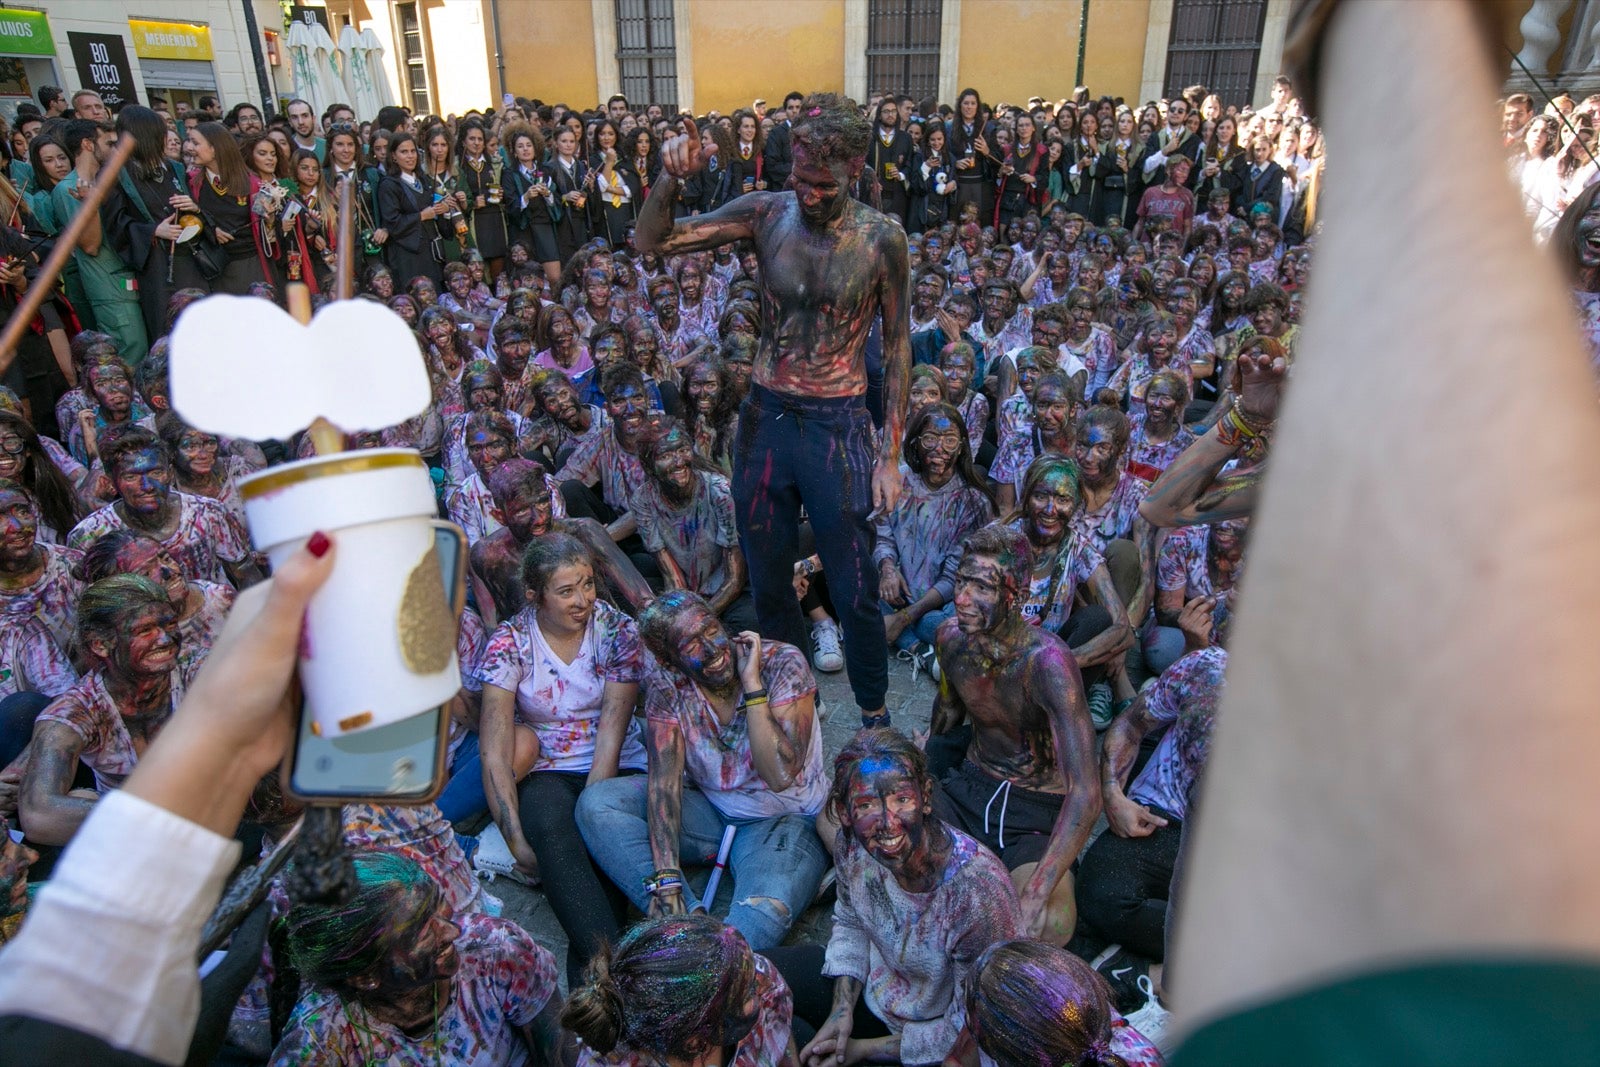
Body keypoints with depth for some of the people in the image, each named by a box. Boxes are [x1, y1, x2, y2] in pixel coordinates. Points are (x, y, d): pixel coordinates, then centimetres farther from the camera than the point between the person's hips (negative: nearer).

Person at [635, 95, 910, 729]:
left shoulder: (881, 238, -8)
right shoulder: (766, 214, -3)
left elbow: (897, 347, -1)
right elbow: (652, 242, -2)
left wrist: (890, 455, -3)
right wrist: (671, 179, -22)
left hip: (838, 422, -2)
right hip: (765, 416, 3)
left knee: (854, 590, 5)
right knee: (768, 581, 15)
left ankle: (875, 712, 29)